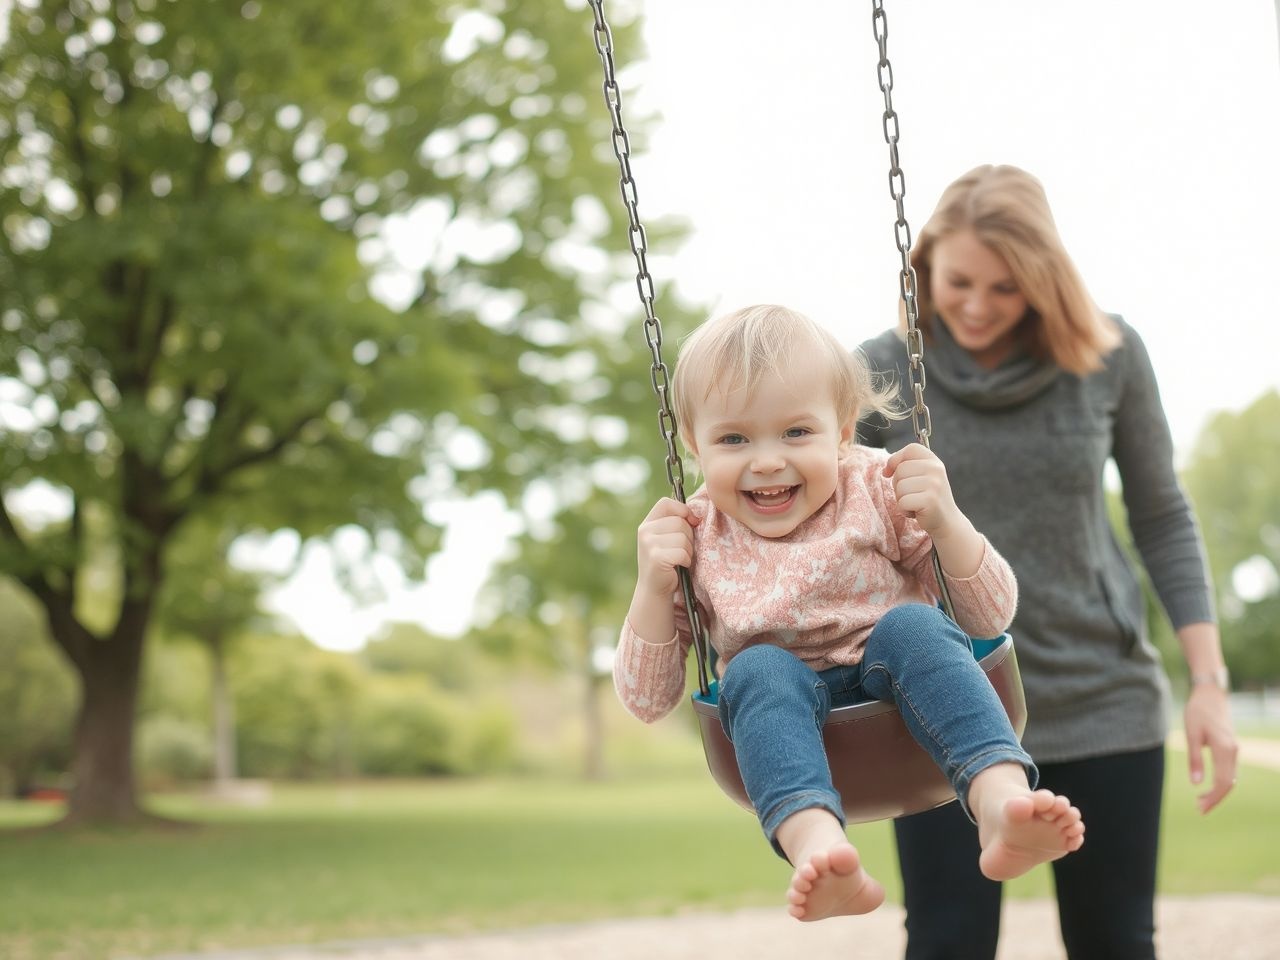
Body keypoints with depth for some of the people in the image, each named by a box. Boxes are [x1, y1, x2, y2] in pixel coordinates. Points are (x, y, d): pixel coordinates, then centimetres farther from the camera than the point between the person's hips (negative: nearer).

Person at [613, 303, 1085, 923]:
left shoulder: (879, 492, -2)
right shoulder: (695, 538, 0)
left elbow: (992, 618, 0)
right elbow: (646, 702, 3)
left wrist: (944, 522, -18)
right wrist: (652, 587, -13)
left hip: (897, 683, 0)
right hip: (783, 707, 0)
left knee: (912, 625, -29)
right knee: (757, 668, -30)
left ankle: (1004, 805, -47)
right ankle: (815, 843, -54)